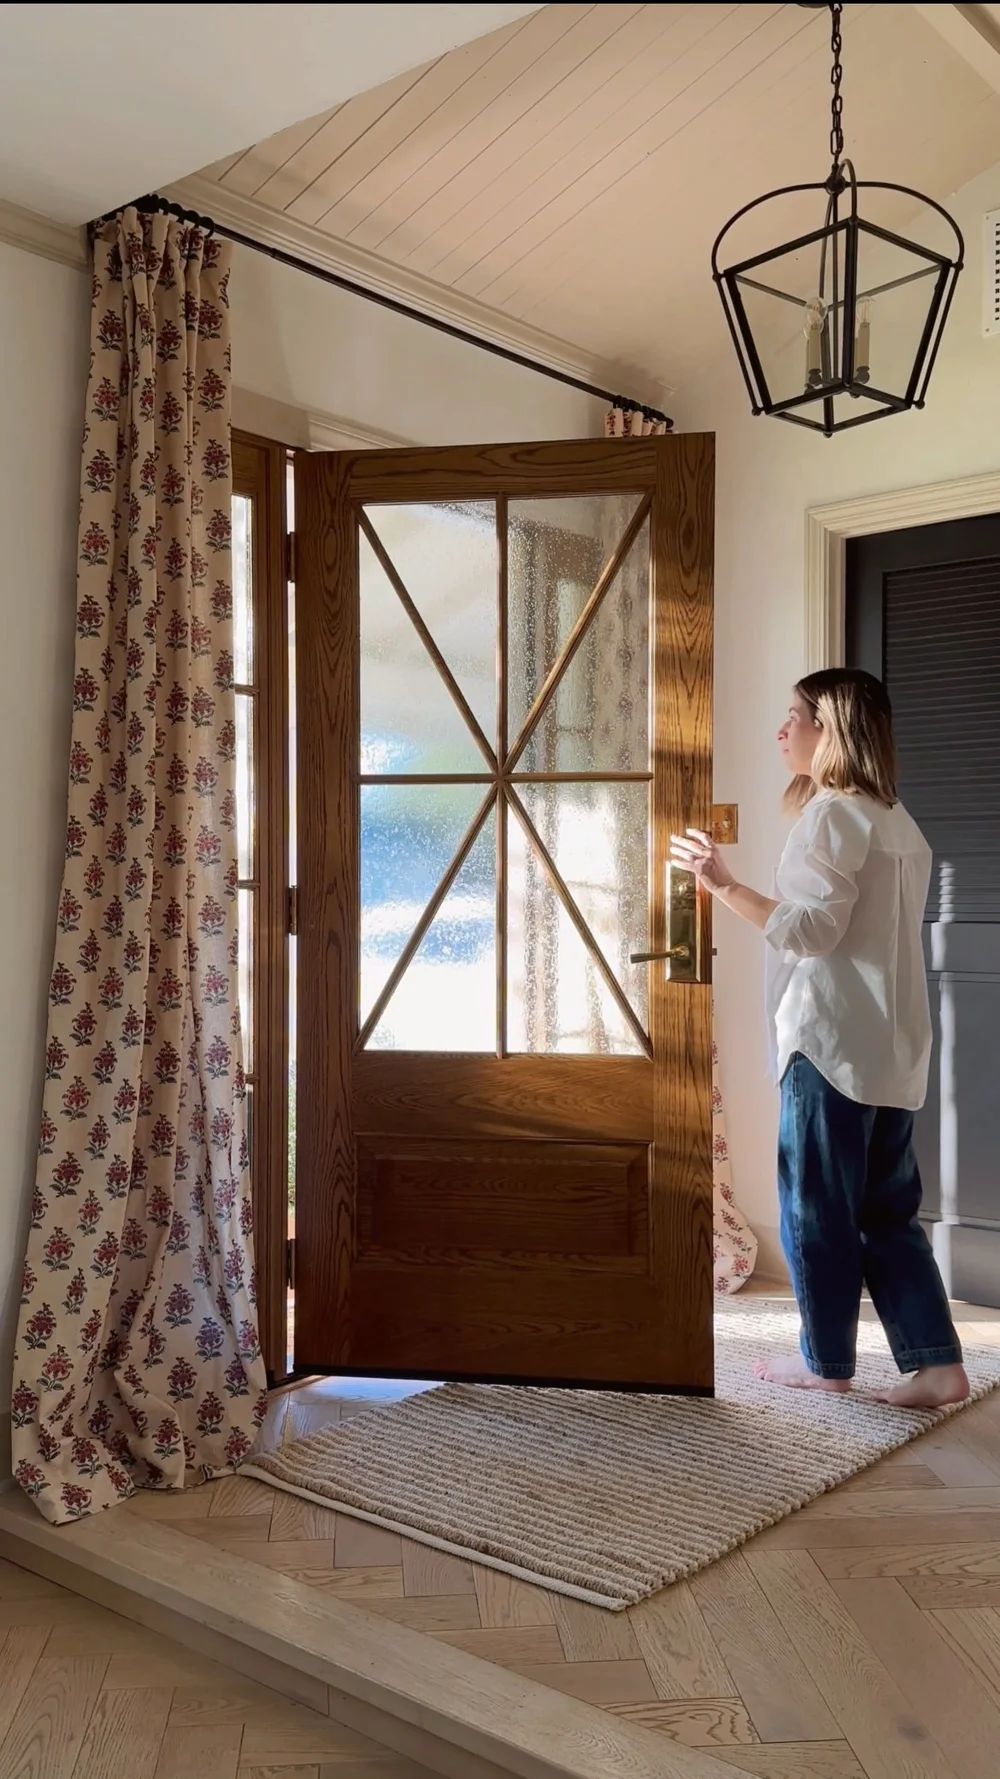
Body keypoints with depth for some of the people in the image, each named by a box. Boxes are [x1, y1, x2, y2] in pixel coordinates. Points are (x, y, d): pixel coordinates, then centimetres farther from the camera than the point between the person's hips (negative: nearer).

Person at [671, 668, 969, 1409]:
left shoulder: (831, 814, -12)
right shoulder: (895, 818, 17)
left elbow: (812, 929, -20)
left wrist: (724, 884, -21)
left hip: (832, 1039, -9)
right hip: (890, 1043, 9)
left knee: (817, 1203, 4)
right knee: (888, 1209, 12)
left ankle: (826, 1360, 16)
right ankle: (938, 1363, 10)